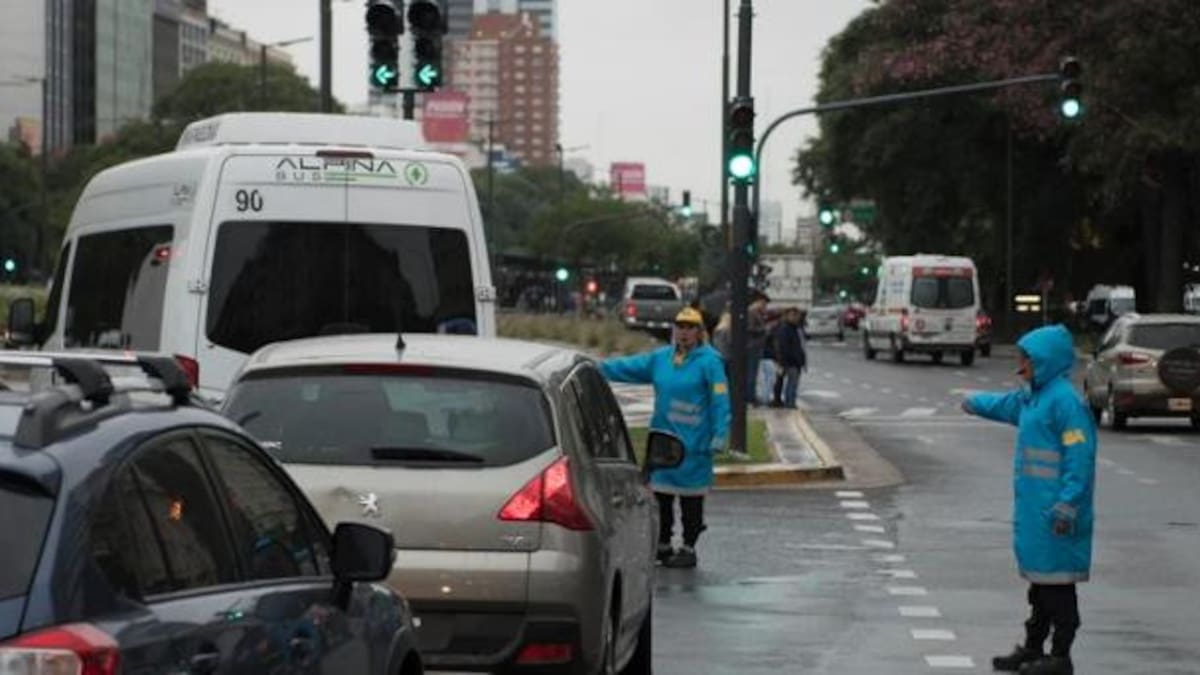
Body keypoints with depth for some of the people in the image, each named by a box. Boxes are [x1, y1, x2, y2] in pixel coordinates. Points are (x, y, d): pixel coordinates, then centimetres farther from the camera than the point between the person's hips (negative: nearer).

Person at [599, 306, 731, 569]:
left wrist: (719, 437, -14)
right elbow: (627, 367, 11)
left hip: (693, 442, -6)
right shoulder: (660, 358, 10)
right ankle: (663, 545, 22)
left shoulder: (709, 361, -7)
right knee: (661, 493, 10)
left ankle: (689, 548, 10)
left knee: (691, 497, 1)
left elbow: (720, 401, -10)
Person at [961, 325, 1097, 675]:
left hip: (1054, 512, -10)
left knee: (1057, 580, -3)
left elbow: (1080, 456, -21)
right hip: (1034, 511, 10)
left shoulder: (1065, 401, -17)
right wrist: (977, 403, 57)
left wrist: (1067, 505, -26)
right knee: (1040, 580, 16)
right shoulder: (1034, 399, 14)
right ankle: (1033, 647, 25)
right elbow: (1006, 405, 38)